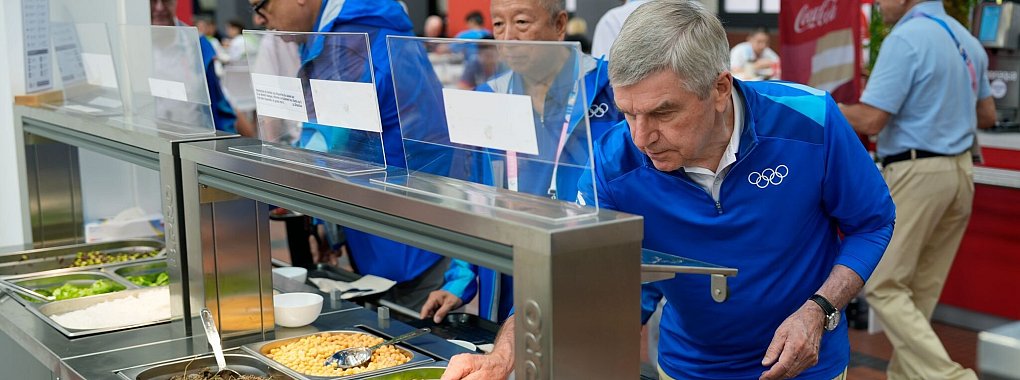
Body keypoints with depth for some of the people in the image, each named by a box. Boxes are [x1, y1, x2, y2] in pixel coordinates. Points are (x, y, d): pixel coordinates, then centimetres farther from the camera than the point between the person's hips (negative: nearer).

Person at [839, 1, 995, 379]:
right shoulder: (968, 40, 12)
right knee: (921, 290, 14)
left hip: (917, 174, -9)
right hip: (960, 171, 9)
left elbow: (870, 121, -18)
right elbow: (987, 116, 21)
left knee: (882, 285, -2)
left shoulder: (905, 39, -15)